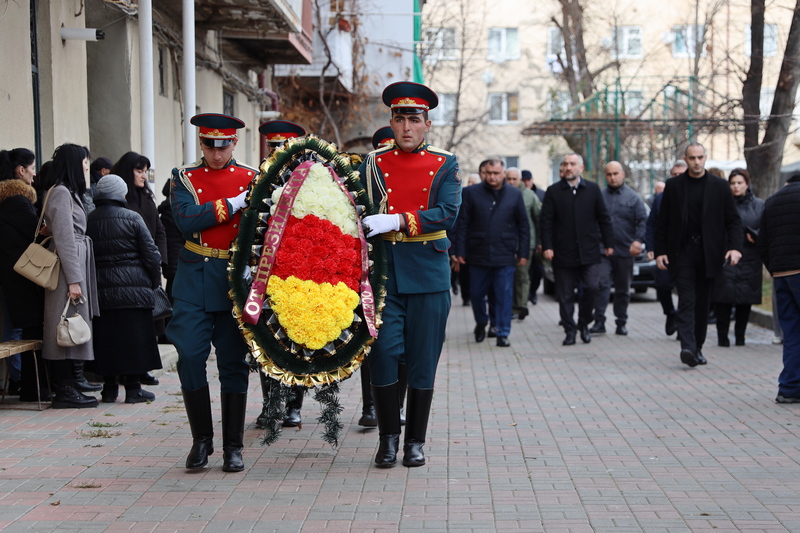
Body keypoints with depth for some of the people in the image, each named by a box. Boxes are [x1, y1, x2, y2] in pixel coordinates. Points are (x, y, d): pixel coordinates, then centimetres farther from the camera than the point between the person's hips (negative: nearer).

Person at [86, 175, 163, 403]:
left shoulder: (89, 221, 3)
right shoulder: (132, 218, -5)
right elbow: (150, 253, -3)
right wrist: (155, 282, 9)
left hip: (100, 289, 3)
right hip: (133, 288, -3)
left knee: (106, 336, 8)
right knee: (133, 336, 2)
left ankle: (109, 388, 12)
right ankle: (133, 388, 3)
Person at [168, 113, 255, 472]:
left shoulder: (252, 179, 7)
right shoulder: (184, 178, 5)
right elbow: (186, 220, -12)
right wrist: (232, 204, -16)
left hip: (236, 281, 0)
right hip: (194, 282, 0)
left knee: (233, 363, 3)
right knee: (190, 356, -5)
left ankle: (233, 446, 11)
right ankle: (202, 439, 11)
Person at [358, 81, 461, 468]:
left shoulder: (445, 166, 4)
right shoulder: (372, 165, 7)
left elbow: (447, 214, -11)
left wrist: (397, 221, -22)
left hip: (428, 273, 0)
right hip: (383, 271, 1)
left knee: (423, 360, 4)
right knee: (383, 352, -5)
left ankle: (415, 442, 15)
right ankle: (387, 438, 10)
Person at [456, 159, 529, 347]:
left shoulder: (515, 194, 4)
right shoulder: (471, 193, 1)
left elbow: (523, 226, 6)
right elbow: (462, 224, 0)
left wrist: (523, 253, 2)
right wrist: (460, 252, -4)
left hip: (505, 256, -1)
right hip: (478, 255, 1)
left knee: (504, 296, -2)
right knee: (476, 294, 11)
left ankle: (503, 334, 7)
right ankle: (481, 323, 36)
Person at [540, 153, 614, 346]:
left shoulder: (592, 189, 9)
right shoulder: (553, 191, 4)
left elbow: (603, 218, 11)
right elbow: (546, 221, 1)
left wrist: (608, 243, 6)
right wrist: (547, 246, -8)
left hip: (588, 252, 1)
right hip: (563, 253, 0)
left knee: (591, 288, -8)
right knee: (565, 296, 2)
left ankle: (584, 324, 13)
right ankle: (570, 331, 12)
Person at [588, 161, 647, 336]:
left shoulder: (633, 197, 4)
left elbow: (643, 221, -2)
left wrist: (638, 240, -15)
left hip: (625, 251, 0)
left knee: (623, 289, 9)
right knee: (601, 284, -12)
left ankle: (621, 322, 18)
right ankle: (599, 321, -11)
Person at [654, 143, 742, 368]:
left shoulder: (719, 186, 6)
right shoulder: (673, 185, 5)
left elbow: (733, 220, 5)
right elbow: (662, 222, 6)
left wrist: (735, 246, -10)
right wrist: (660, 251, -1)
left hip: (709, 254, 1)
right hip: (682, 251, -1)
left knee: (703, 303, 7)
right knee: (687, 300, -11)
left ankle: (697, 348, 17)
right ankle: (687, 347, -20)